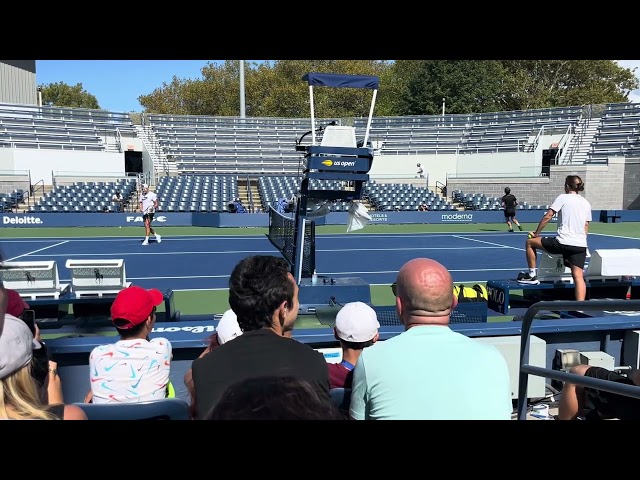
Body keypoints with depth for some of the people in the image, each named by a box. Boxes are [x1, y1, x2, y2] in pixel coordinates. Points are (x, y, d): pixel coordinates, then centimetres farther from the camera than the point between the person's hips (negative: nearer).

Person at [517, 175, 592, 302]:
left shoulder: (562, 197, 1)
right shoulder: (586, 203, 18)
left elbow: (547, 217, -3)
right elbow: (586, 227, 21)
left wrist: (536, 233, 7)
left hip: (563, 242, -5)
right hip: (581, 245, 5)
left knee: (530, 242, 15)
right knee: (578, 276, 0)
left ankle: (532, 275, 21)